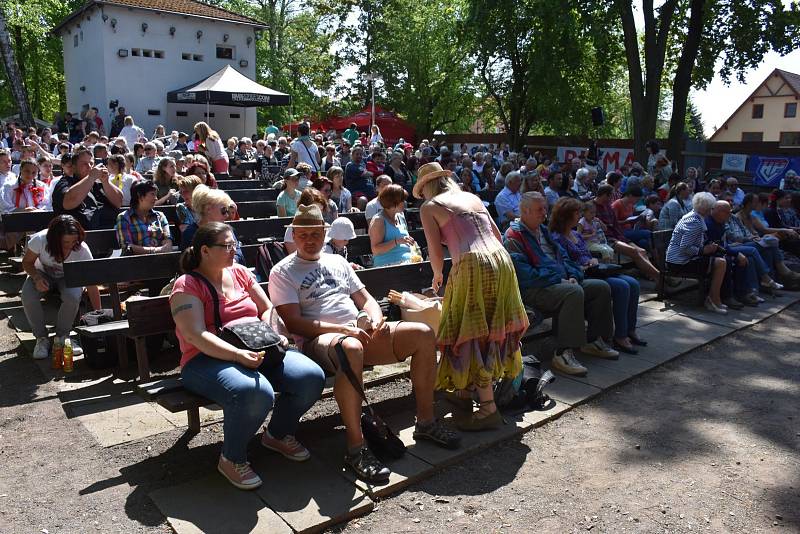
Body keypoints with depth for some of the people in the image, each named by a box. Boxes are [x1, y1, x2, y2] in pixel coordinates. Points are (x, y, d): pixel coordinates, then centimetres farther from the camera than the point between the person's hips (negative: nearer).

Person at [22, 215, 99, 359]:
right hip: (43, 274, 1)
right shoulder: (39, 240, -29)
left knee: (73, 297, -34)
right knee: (28, 296, -31)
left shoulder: (82, 250, -30)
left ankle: (62, 337, -7)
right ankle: (41, 338, -8)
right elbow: (27, 262, -8)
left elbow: (91, 285, -27)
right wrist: (36, 278, -30)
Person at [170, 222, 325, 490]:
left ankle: (278, 434, 11)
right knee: (255, 392, -38)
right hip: (208, 359, -6)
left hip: (257, 352, 6)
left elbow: (267, 309, 19)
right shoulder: (187, 285, -3)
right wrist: (238, 355, -27)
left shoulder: (239, 272, 17)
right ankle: (232, 459, -8)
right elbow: (195, 336, -15)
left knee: (312, 376, -17)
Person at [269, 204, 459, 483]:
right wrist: (342, 329, -18)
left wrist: (377, 320, -3)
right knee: (351, 348, -42)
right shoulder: (282, 272, 3)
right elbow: (293, 323, -8)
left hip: (362, 332, 7)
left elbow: (365, 298, 21)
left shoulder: (337, 261, 22)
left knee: (423, 333, -10)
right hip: (318, 341, -6)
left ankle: (425, 421, 0)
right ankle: (356, 448, -34)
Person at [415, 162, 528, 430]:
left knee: (472, 335, 1)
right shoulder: (472, 197, 23)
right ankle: (466, 390, 31)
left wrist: (438, 276, 20)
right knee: (494, 330, 15)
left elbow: (436, 252, 0)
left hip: (473, 267, -7)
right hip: (501, 260, 7)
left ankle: (489, 408, 0)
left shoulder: (429, 207, 7)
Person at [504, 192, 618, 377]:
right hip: (533, 291, -10)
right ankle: (563, 353, -32)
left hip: (561, 283, 10)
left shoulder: (543, 230, 23)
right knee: (574, 292, -34)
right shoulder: (513, 236, -8)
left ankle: (593, 341, 10)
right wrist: (558, 280, -19)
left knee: (602, 287, 1)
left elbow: (563, 256, 22)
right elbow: (524, 273, -19)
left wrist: (573, 276, 1)